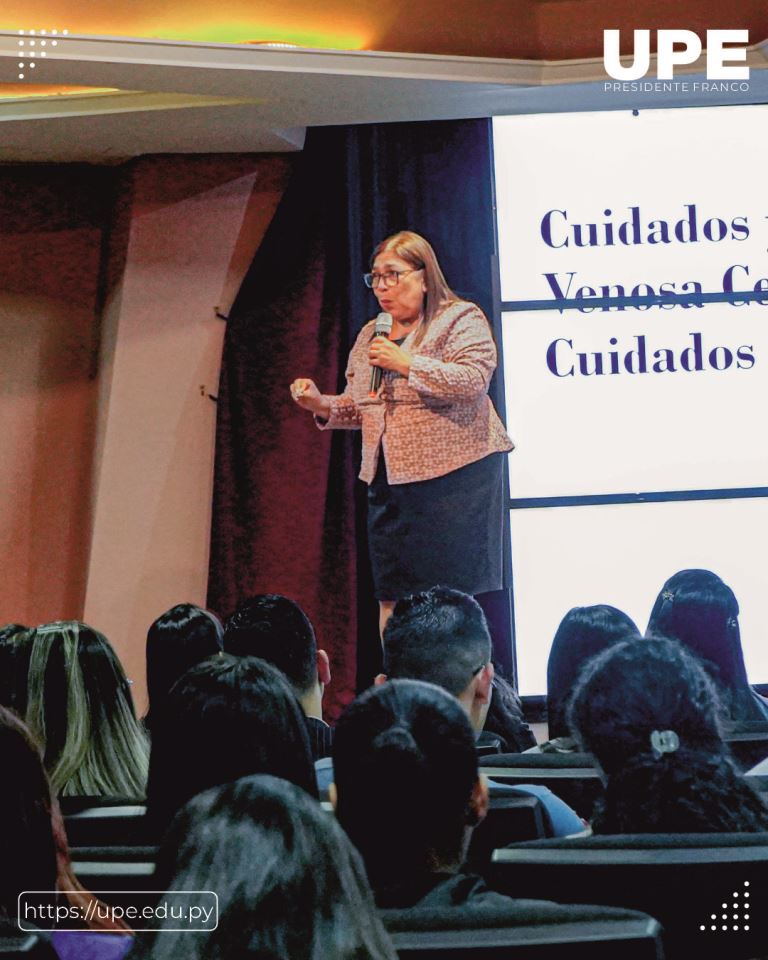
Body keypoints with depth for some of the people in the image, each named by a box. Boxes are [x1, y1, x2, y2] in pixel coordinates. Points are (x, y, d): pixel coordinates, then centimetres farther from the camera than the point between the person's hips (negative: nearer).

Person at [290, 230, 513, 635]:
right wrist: (323, 405, 3)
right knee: (392, 601, 4)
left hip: (453, 475, -7)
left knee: (457, 601, -8)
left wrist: (406, 363, -19)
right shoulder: (369, 335, 19)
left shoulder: (460, 320, -1)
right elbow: (359, 407, 23)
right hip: (388, 479, 7)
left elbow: (473, 381, -16)